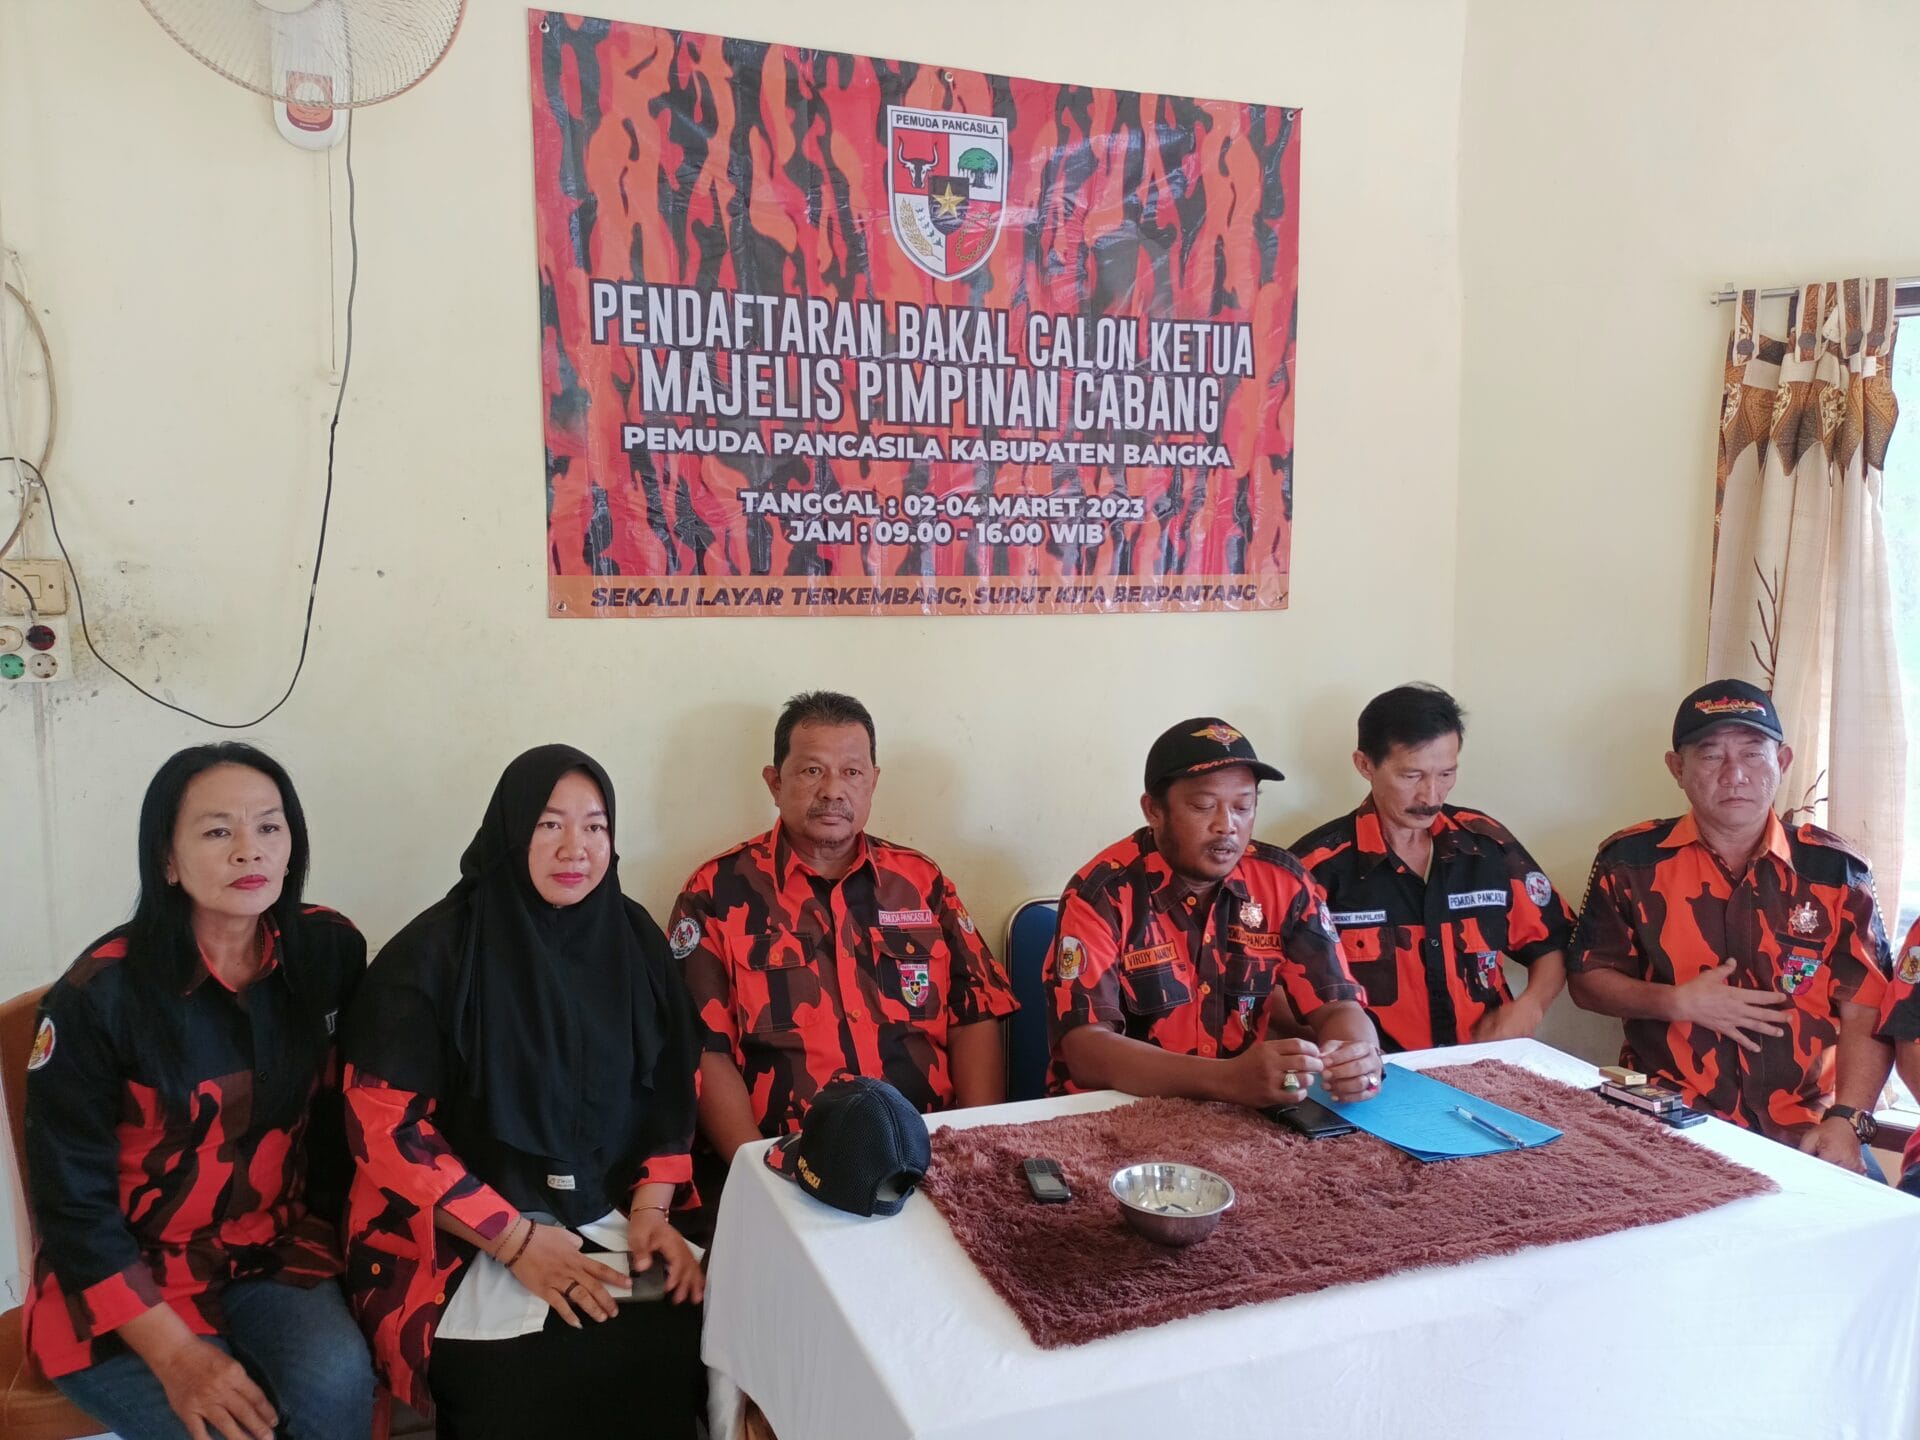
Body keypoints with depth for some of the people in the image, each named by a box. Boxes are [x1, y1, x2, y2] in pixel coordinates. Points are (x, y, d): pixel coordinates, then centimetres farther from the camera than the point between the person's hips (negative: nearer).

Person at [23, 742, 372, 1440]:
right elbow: (72, 1203, -12)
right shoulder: (101, 994, -16)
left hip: (271, 1253, 3)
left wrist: (321, 1234, 10)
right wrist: (175, 1353, -17)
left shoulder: (330, 951, -7)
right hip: (122, 1279, -2)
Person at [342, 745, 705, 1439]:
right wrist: (516, 1239, -16)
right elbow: (386, 1127, -12)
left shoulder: (633, 939, 4)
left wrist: (650, 1210, -5)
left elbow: (670, 1088, 9)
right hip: (458, 1236, -4)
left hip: (609, 1218, 4)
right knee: (539, 1376, -27)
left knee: (699, 1329, -19)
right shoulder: (433, 954, -9)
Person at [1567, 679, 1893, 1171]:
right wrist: (1677, 1003, -10)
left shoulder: (1834, 869, 3)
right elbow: (1585, 980, 6)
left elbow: (1865, 1013, 1)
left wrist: (1845, 1121, -13)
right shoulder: (1632, 861, 0)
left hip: (1802, 1130, 2)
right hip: (1667, 1122, -1)